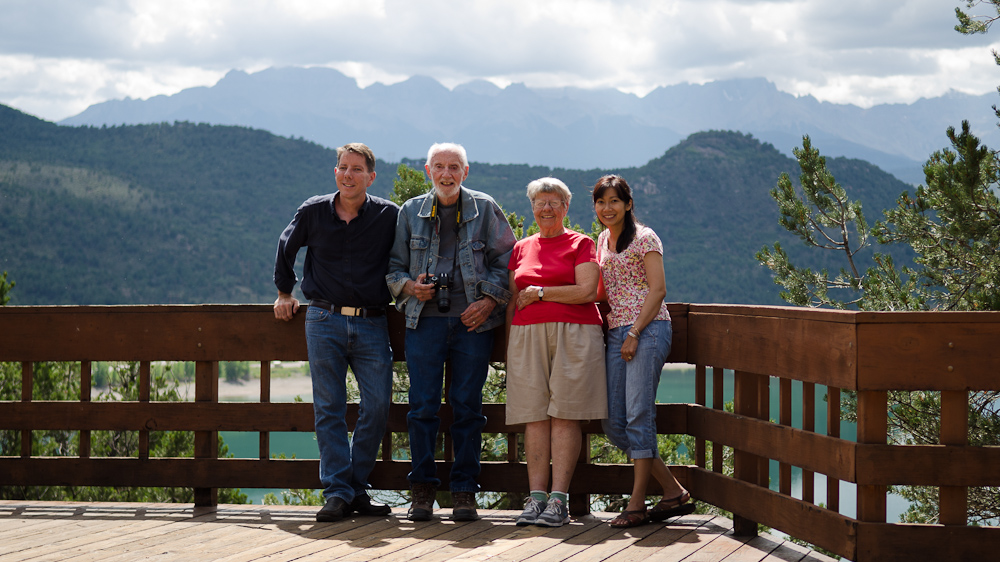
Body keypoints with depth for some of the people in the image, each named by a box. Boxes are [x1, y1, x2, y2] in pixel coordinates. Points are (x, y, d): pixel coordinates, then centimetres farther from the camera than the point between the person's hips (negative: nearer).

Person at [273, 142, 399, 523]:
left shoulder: (388, 216, 1)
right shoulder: (313, 213, 4)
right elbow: (286, 248, 22)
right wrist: (284, 292, 24)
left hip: (371, 324, 0)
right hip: (324, 322, 0)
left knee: (378, 405, -6)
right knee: (329, 409, -2)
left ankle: (357, 487, 8)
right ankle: (337, 493, 1)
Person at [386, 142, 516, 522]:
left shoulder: (484, 209, 7)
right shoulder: (410, 212, 12)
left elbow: (506, 260, 7)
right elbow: (393, 265, 17)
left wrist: (489, 300, -6)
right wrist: (410, 286, -3)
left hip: (473, 320, -1)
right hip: (424, 321, 1)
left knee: (467, 406, 1)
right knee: (422, 406, -2)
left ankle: (464, 491, 9)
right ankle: (422, 490, 8)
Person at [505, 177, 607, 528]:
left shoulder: (581, 244, 6)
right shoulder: (521, 249, 18)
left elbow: (587, 291, -7)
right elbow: (513, 301, 20)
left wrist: (539, 293, -6)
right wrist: (509, 347, 13)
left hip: (572, 335, -4)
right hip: (528, 337, 4)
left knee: (564, 415, -7)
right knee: (534, 416, -2)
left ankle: (559, 499, -8)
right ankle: (536, 497, -1)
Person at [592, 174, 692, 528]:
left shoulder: (644, 238, -2)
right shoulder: (601, 241, 19)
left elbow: (657, 289, -9)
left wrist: (635, 333, -15)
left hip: (647, 329, -8)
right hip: (616, 334, 8)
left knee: (638, 414, -12)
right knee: (613, 423, 2)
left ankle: (637, 503, -7)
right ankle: (674, 492, 9)